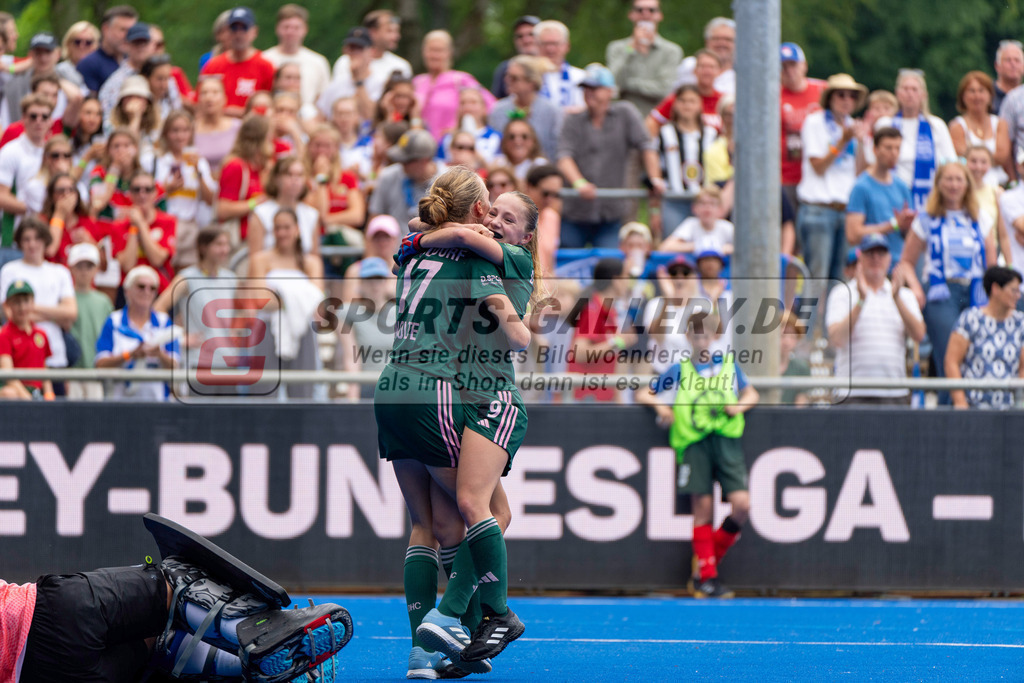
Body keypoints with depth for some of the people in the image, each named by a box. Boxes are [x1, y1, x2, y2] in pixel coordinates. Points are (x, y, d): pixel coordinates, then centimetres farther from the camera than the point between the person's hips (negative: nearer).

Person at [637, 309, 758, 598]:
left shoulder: (729, 365, 17)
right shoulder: (678, 371, 14)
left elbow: (751, 393, 27)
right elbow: (643, 394, 20)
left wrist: (740, 405, 4)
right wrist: (659, 405, -2)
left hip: (727, 440, 1)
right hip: (693, 442, -1)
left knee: (741, 504, -13)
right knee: (702, 507, -7)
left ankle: (708, 561, 6)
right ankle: (707, 577, -2)